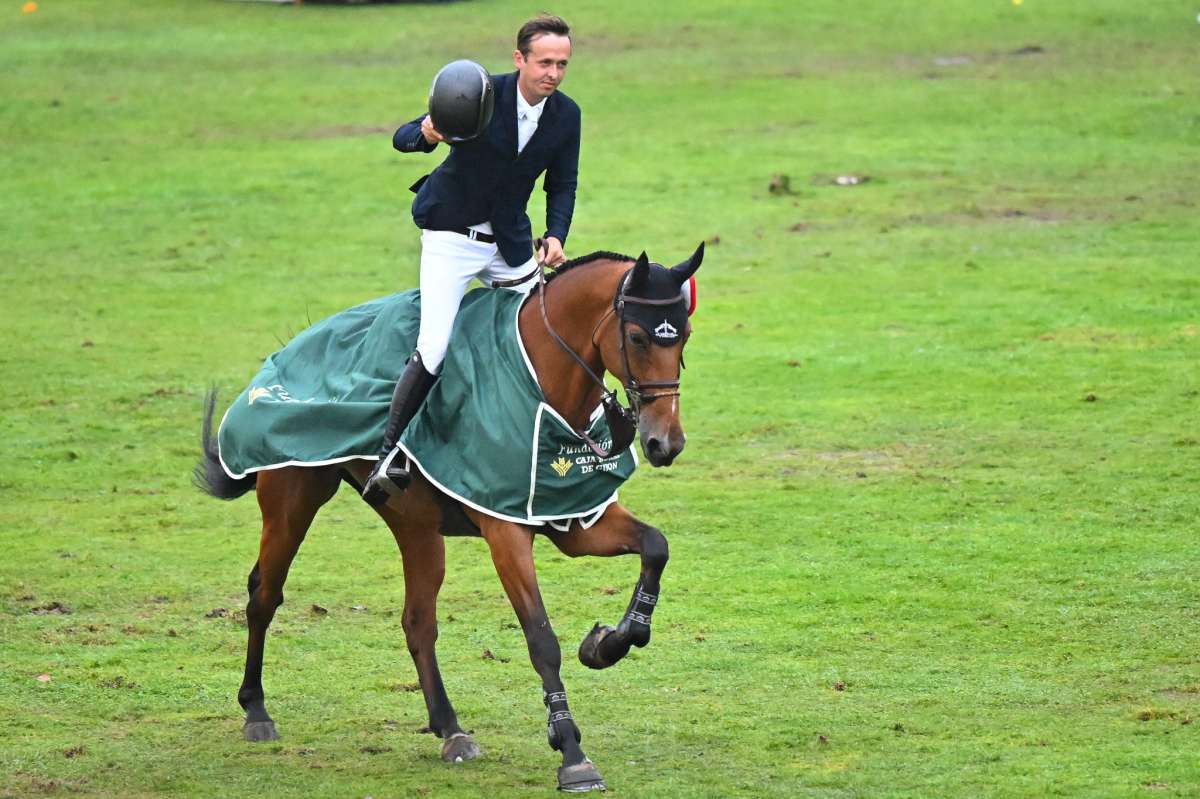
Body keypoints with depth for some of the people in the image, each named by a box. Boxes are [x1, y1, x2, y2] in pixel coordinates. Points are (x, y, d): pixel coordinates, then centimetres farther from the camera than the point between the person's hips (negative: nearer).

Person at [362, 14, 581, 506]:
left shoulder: (566, 115, -5)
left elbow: (562, 185, 7)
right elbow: (401, 138, -17)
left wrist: (556, 236, -11)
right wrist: (425, 134, -41)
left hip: (510, 244, 5)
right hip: (452, 237, -5)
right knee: (432, 352, -16)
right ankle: (390, 454, -7)